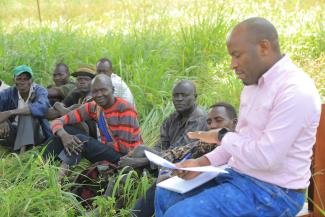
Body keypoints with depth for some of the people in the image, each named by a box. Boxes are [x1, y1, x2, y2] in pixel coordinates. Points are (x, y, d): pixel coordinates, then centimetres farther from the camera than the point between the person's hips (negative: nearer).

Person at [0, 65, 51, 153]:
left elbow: (42, 107, -32)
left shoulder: (39, 91, -8)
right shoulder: (9, 92, 0)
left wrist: (10, 112, -37)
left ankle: (23, 149, -36)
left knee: (27, 112, -28)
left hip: (35, 134, -2)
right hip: (14, 133, 2)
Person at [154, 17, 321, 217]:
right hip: (239, 176, 10)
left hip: (273, 192, -10)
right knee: (166, 195, 14)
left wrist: (222, 136, -12)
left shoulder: (295, 90, -22)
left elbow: (266, 157, -27)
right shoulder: (254, 85, 9)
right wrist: (203, 162, 1)